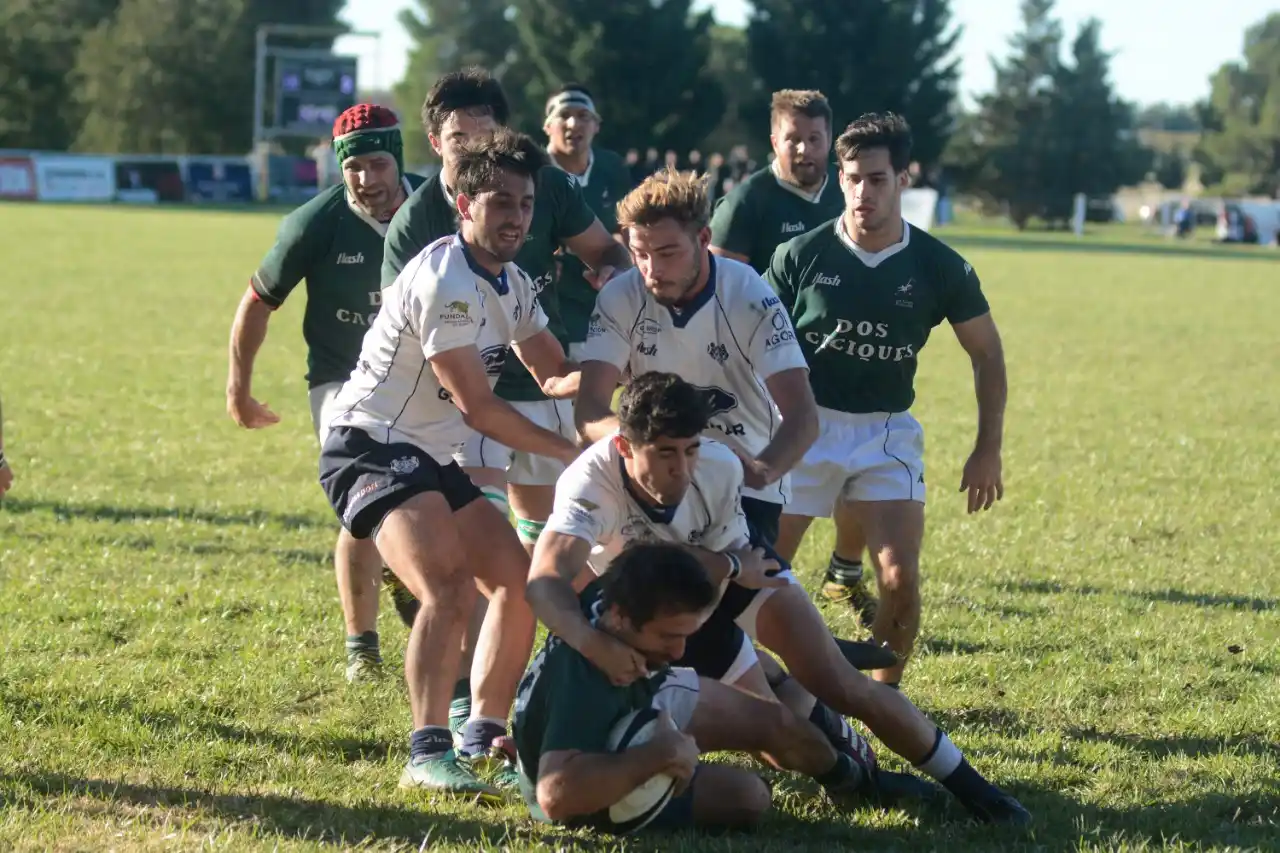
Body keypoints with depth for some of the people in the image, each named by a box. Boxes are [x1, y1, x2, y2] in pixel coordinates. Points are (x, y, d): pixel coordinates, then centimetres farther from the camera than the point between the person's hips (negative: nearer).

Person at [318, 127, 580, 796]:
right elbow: (477, 407, -21)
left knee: (519, 582, 10)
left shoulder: (512, 285, 10)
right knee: (450, 590, -27)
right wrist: (569, 452, -14)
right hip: (369, 446, -10)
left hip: (430, 459, 10)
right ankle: (427, 755, -27)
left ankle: (483, 739, 19)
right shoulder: (445, 281, -21)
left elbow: (555, 373, 16)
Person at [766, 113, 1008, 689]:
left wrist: (988, 448, 4)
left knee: (901, 580, -10)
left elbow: (986, 353, 7)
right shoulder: (801, 257, -7)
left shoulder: (939, 268, -5)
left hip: (888, 433, 1)